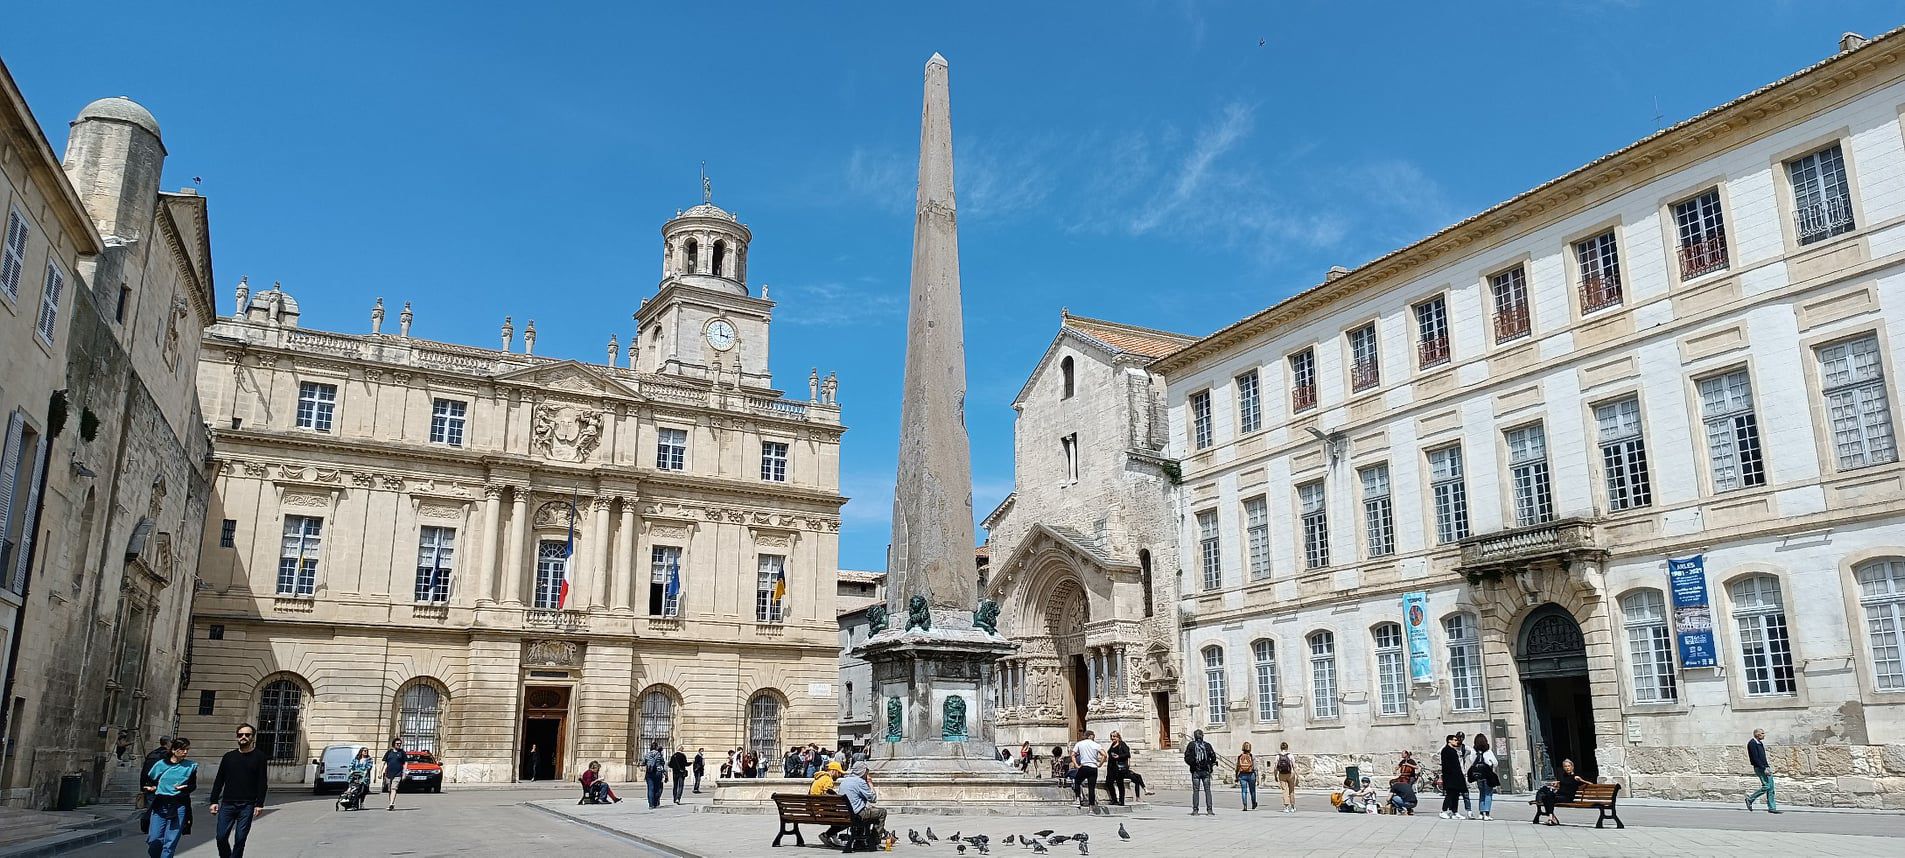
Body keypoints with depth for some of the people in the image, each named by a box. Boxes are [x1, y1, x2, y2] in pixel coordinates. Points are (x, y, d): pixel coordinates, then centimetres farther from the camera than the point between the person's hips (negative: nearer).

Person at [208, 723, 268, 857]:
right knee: (221, 837, -1)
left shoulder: (259, 756, 2)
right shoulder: (229, 756, 10)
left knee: (240, 839, -1)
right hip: (227, 804, 3)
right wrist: (214, 801, 4)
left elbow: (262, 782, -1)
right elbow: (219, 781, 12)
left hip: (247, 806, -3)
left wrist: (259, 804, -8)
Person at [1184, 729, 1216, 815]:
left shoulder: (1191, 745, 0)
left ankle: (1195, 810, -2)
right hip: (1206, 771, 0)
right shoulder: (1207, 745, 1)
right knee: (1207, 790, 3)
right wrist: (1210, 765, 6)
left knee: (1195, 791, 0)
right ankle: (1209, 809, 1)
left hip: (1195, 771, 0)